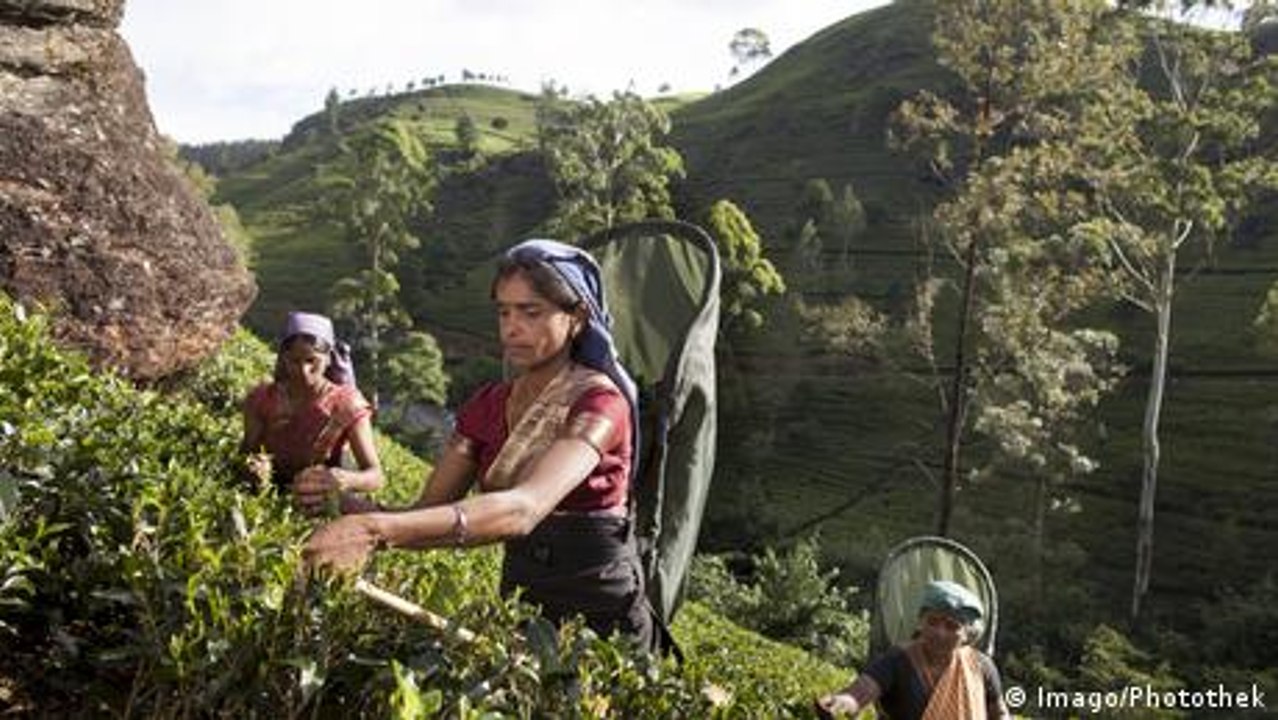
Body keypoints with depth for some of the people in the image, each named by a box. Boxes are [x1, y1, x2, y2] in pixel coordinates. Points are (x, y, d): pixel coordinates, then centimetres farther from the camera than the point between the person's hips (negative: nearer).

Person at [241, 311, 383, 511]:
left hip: (322, 504, -1)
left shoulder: (347, 405, -13)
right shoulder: (262, 399, -6)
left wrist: (347, 480, -41)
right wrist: (254, 468, -26)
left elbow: (375, 476, -18)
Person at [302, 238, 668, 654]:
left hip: (600, 617, -4)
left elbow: (524, 509, -32)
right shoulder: (488, 406, 5)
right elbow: (428, 510, -2)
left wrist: (378, 530, -42)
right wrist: (352, 509, -23)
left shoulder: (600, 402, -15)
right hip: (519, 601, 4)